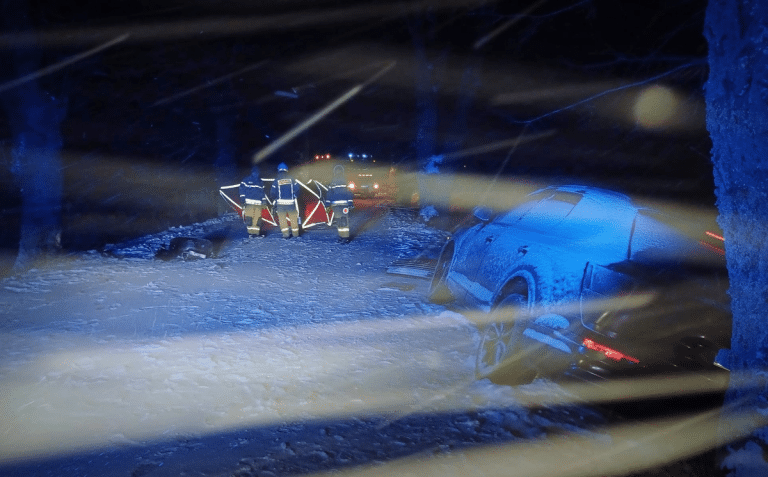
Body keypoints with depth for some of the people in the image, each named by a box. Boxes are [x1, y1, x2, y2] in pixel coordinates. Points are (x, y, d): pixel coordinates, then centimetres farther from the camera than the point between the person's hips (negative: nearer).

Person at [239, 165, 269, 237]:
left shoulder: (261, 182, 20)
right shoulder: (246, 180, 8)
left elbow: (263, 192, 25)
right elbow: (242, 189, 5)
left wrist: (265, 201, 20)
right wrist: (242, 198, -5)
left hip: (258, 203, 3)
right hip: (249, 203, -3)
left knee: (257, 218, -3)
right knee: (249, 217, -11)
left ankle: (256, 232, 1)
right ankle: (250, 232, -7)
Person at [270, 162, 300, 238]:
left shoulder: (276, 180, -3)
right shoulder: (291, 179, -1)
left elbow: (272, 192, -5)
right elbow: (296, 189, -5)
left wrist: (274, 200, 14)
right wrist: (295, 197, 12)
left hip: (280, 203, -1)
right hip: (291, 202, 1)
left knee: (282, 218, 9)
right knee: (293, 218, 11)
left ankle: (285, 233, 2)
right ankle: (295, 233, 17)